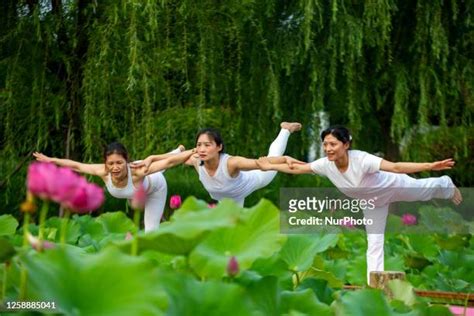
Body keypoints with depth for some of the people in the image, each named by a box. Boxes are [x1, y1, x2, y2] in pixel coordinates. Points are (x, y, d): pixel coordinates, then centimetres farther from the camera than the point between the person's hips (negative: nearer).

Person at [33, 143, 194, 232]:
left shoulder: (137, 171, -52)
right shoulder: (103, 172, -42)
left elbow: (169, 162, -53)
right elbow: (75, 165, -28)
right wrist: (51, 160, -20)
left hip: (155, 185, -5)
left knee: (151, 229, -3)